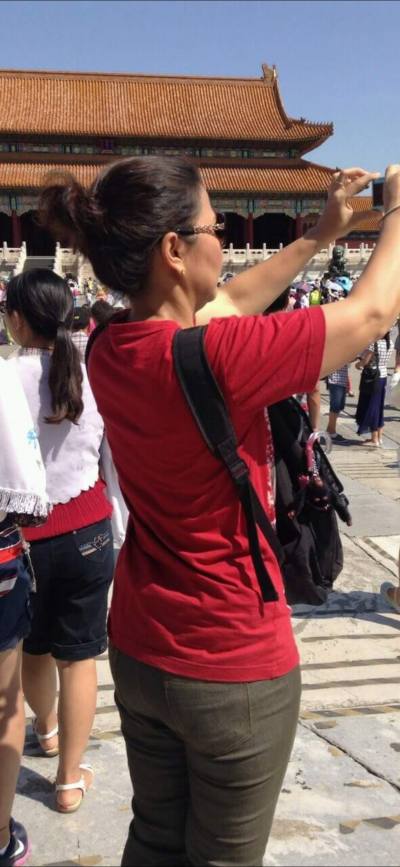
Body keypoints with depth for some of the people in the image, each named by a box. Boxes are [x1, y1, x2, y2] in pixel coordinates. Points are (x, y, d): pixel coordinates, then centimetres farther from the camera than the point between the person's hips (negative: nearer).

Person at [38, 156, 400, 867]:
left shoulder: (111, 348, -5)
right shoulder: (216, 359, -28)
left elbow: (225, 303, 12)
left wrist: (320, 236, 17)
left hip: (139, 652, 7)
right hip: (236, 667, -7)